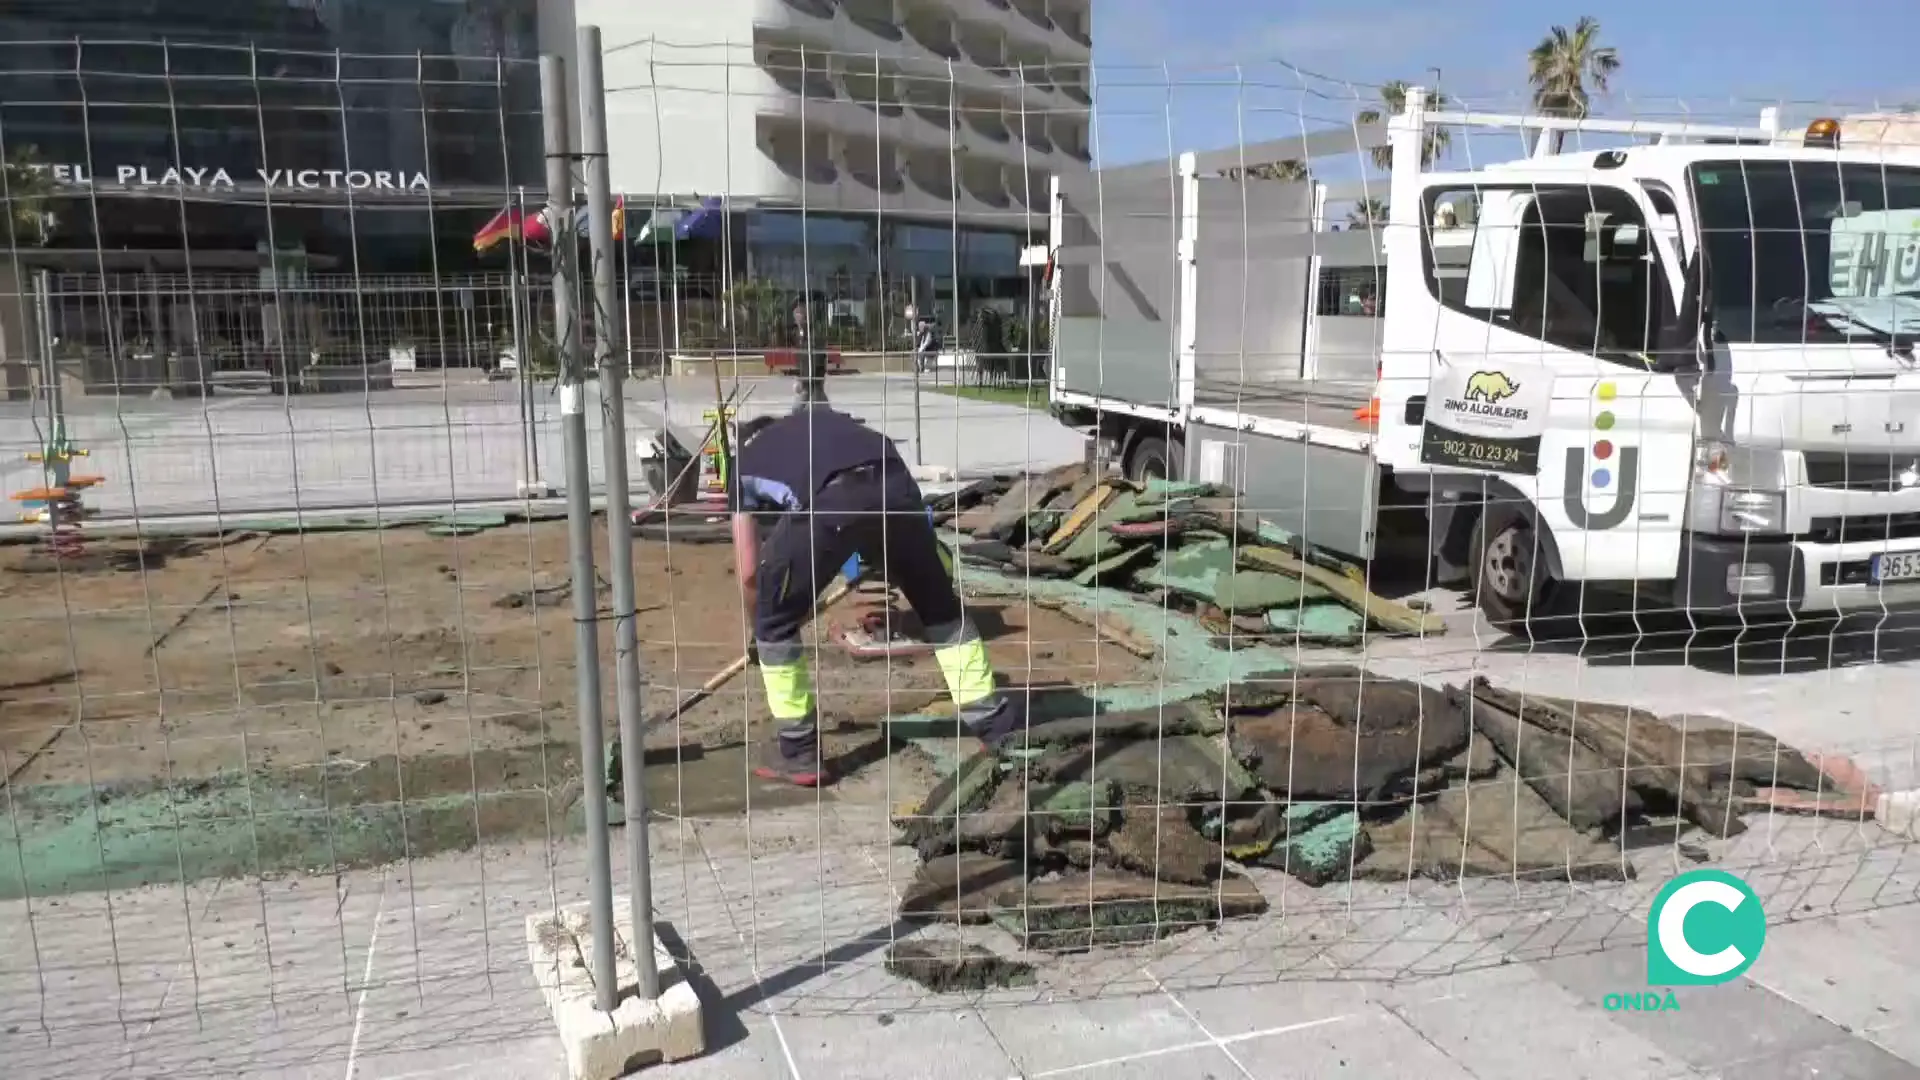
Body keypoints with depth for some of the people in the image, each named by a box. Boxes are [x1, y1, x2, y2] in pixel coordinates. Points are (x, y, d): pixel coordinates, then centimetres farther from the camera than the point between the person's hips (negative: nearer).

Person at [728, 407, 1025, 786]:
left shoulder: (744, 464, 34)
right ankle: (993, 718, 31)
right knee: (940, 603, 25)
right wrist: (878, 557, 47)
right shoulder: (817, 418, 44)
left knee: (775, 621, 19)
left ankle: (797, 751, 24)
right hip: (894, 484, 4)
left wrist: (762, 623, 46)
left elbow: (748, 572, 29)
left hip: (829, 498, -4)